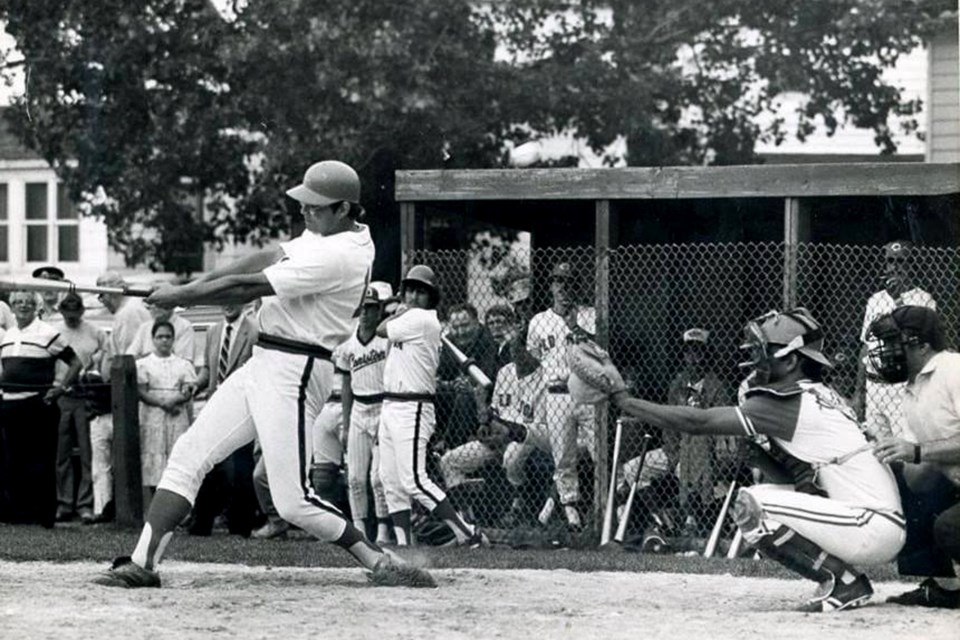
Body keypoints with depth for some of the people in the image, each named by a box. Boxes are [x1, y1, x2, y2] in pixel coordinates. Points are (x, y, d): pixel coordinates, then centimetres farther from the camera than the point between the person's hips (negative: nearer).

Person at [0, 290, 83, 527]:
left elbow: (75, 363, -2)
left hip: (38, 404, -6)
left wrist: (60, 388, -10)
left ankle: (42, 515, -1)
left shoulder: (47, 334, -4)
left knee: (40, 463, -4)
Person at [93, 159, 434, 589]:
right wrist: (193, 284, 0)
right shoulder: (329, 234, 11)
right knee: (189, 455, 4)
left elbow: (249, 287, -18)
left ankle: (380, 564, 1)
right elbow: (267, 260, 10)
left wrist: (179, 296, -8)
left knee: (292, 501, -11)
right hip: (265, 362, 10)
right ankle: (143, 564, 2)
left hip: (293, 374, -10)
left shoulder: (339, 256, -20)